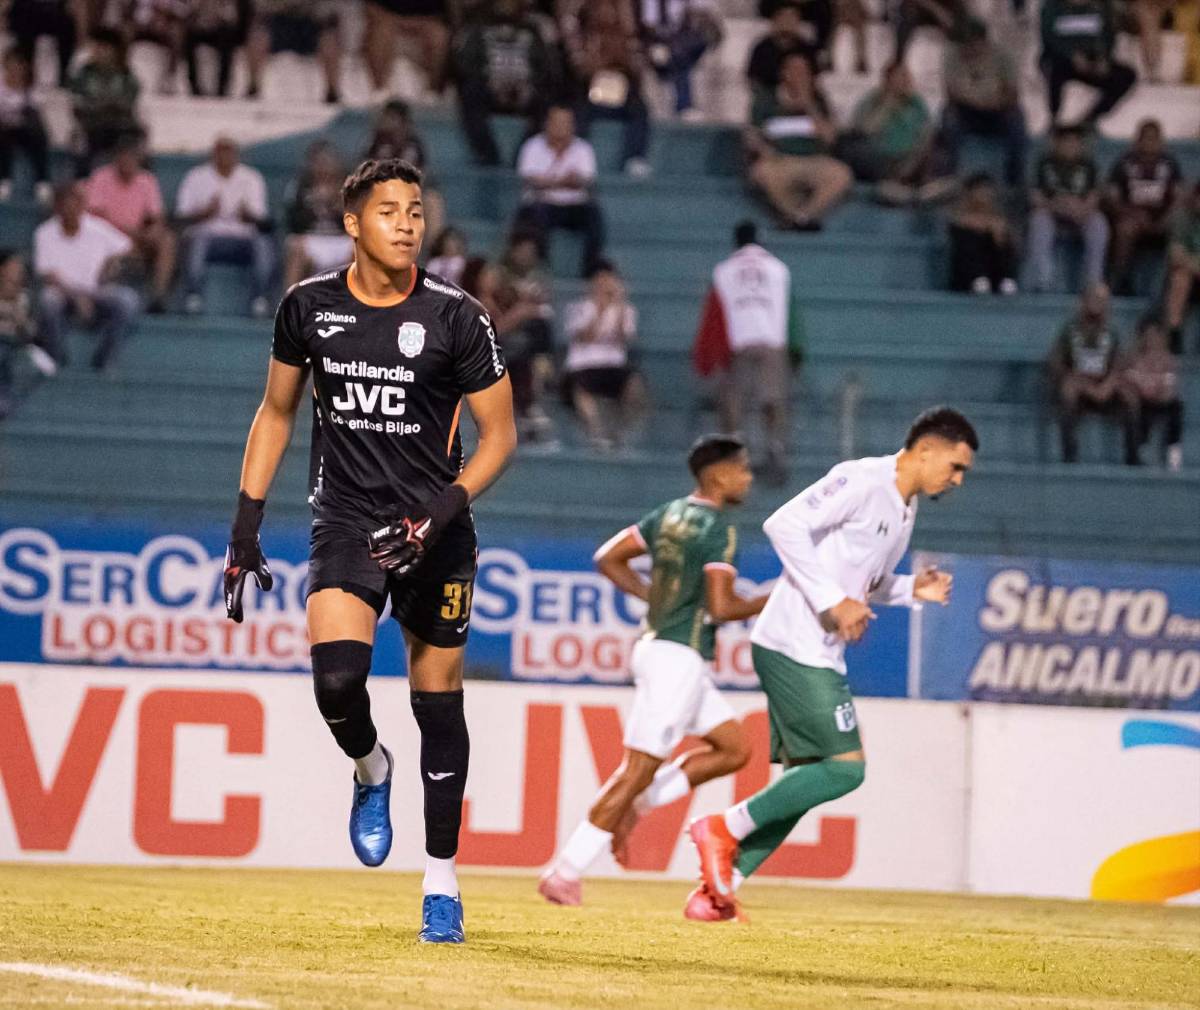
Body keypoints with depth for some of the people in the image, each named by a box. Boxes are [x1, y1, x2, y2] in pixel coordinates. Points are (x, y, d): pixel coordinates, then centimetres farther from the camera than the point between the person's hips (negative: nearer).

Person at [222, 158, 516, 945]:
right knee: (337, 678, -21)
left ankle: (442, 882, 16)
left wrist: (441, 512, -18)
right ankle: (370, 770, 14)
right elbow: (277, 414, 13)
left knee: (438, 702, 3)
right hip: (346, 522, 1)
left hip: (435, 532, -1)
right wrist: (246, 528, 8)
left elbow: (499, 434, -3)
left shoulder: (456, 318, -7)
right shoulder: (309, 308, 1)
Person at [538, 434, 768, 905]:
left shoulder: (670, 514, 12)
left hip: (656, 646, 9)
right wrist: (771, 600, -6)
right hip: (679, 657, -9)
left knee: (734, 749, 14)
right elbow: (721, 608, -19)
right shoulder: (720, 529, -13)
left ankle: (629, 805, 9)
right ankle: (565, 873, -5)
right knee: (638, 769, -6)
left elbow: (608, 558, 15)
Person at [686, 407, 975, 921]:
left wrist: (911, 590, 8)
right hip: (792, 644, -10)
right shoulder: (861, 481, -12)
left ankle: (719, 887, 10)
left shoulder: (905, 508, 18)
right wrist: (833, 601, -22)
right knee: (846, 766, -13)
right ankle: (726, 828, -7)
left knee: (806, 779, 8)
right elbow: (785, 525, -20)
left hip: (820, 655, 10)